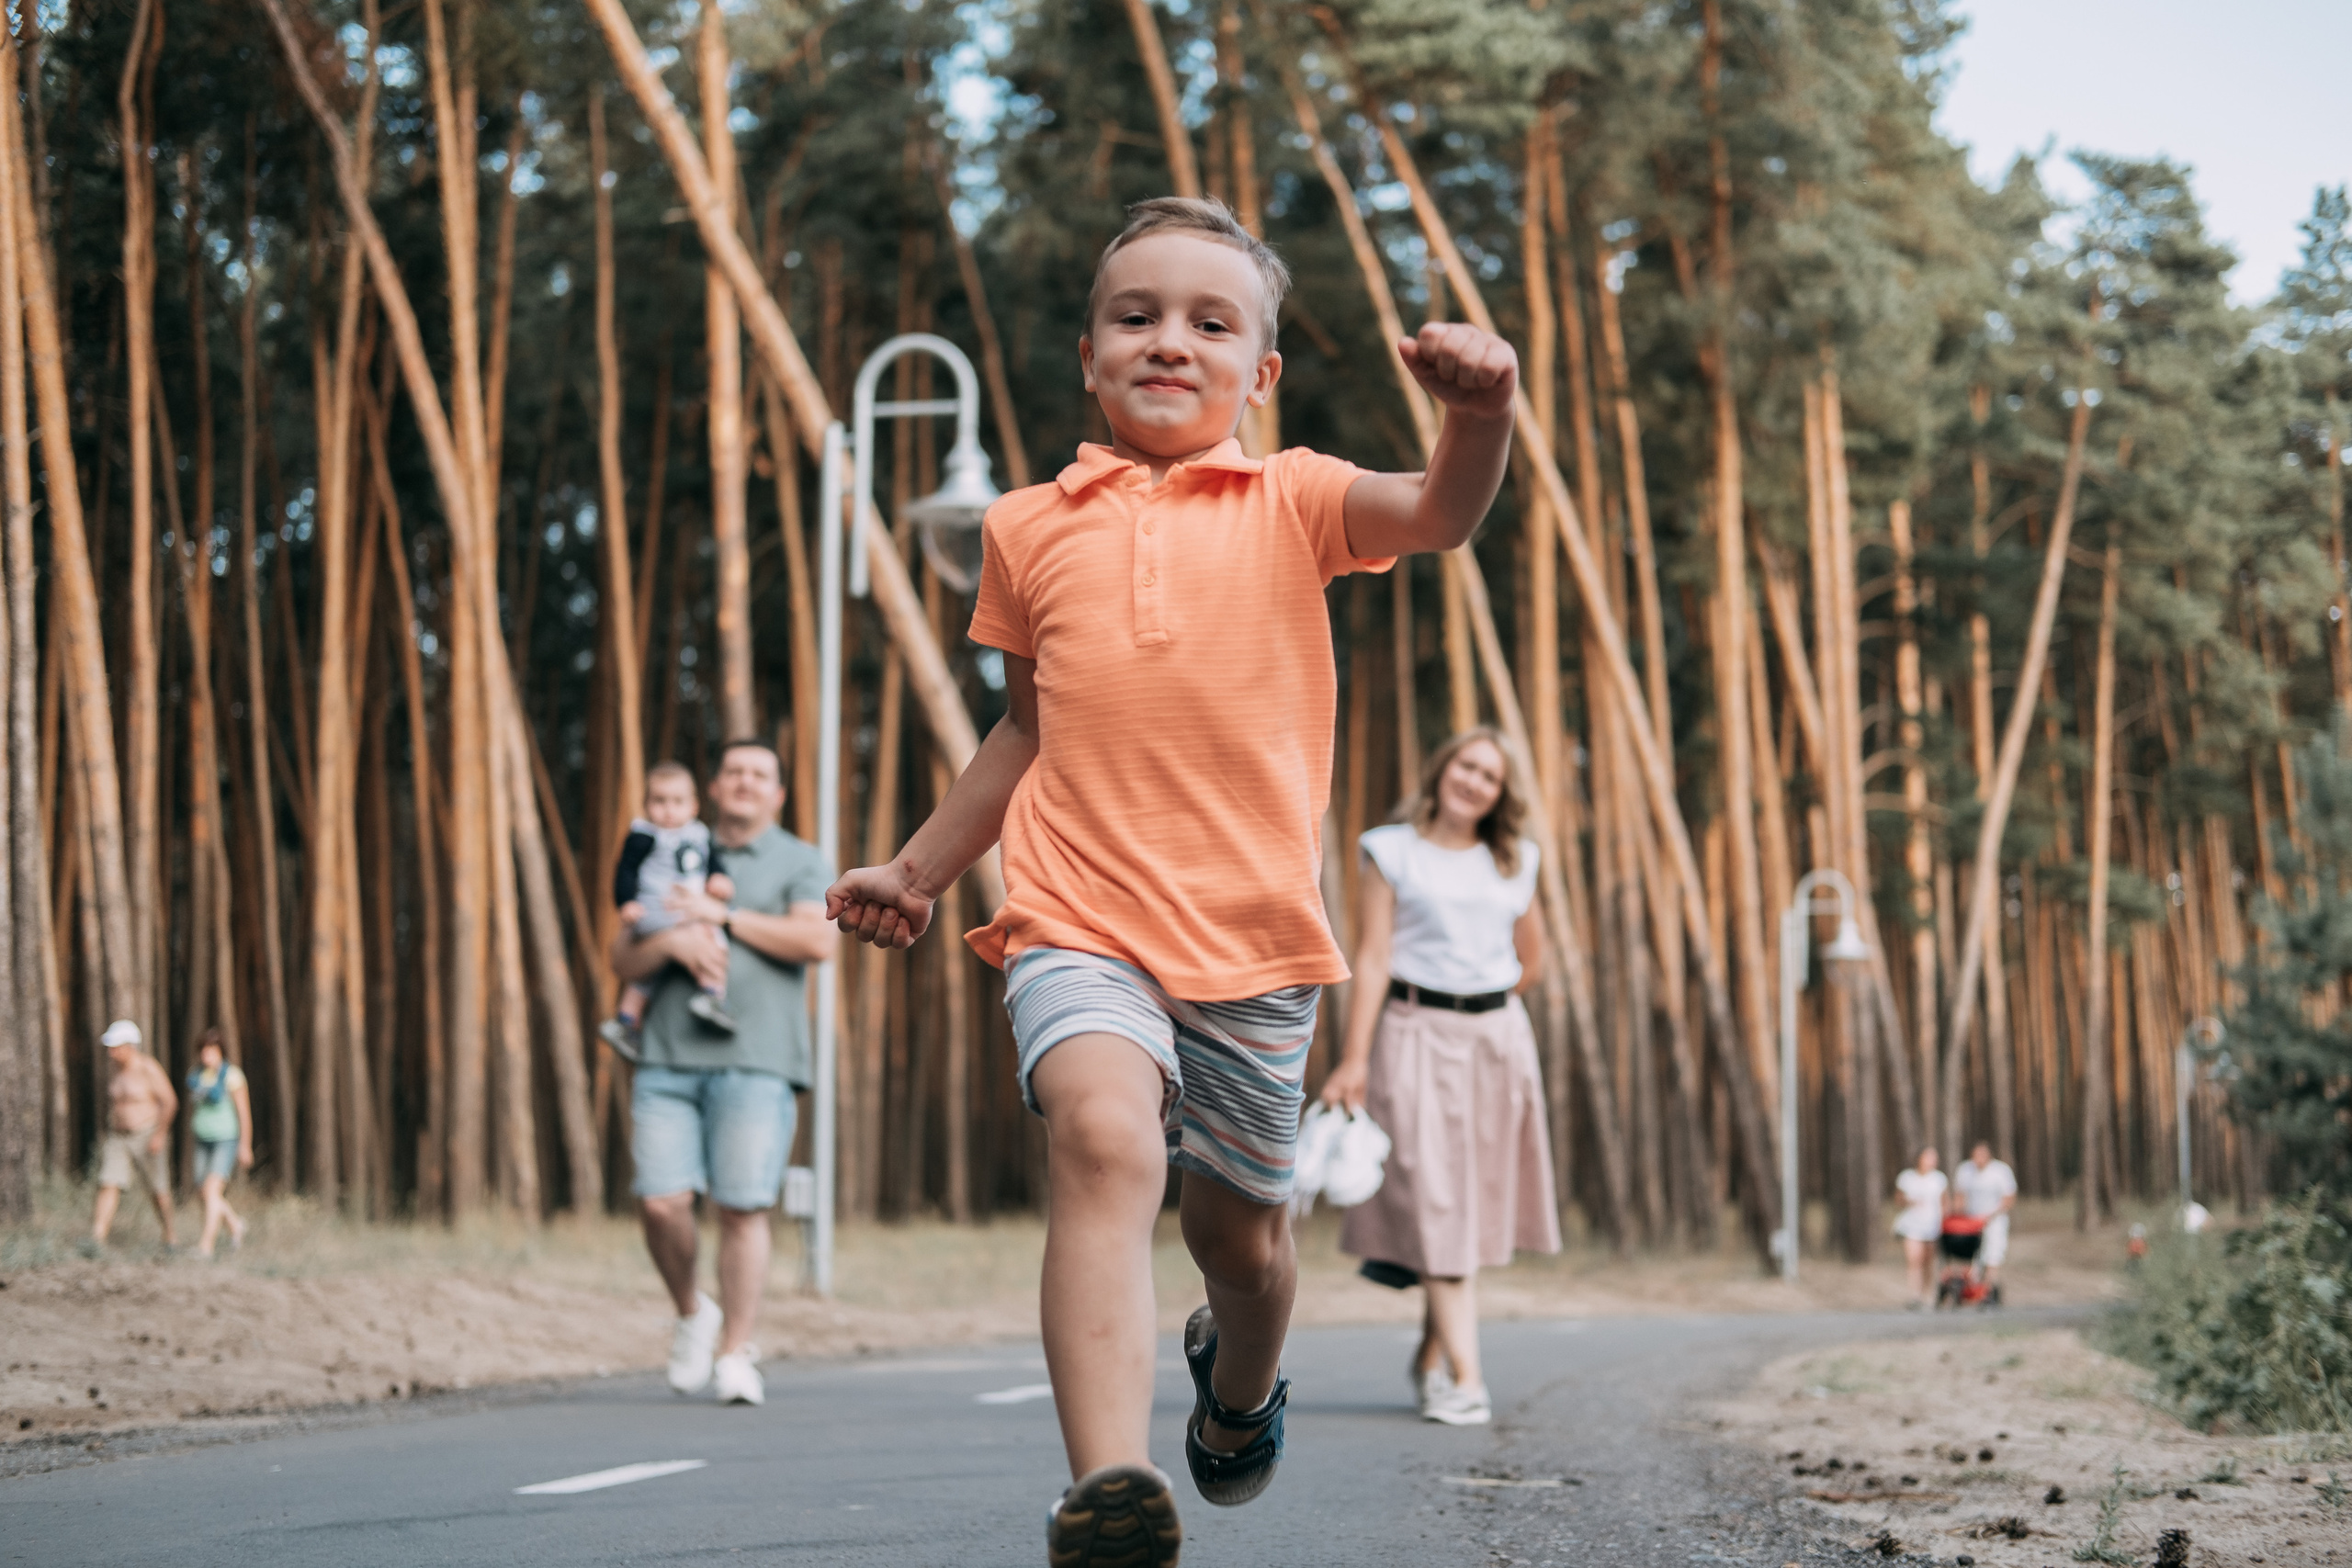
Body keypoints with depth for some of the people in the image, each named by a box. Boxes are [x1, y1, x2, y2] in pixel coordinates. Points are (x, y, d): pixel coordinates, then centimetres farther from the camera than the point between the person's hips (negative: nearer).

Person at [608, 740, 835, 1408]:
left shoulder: (800, 863, 12)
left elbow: (817, 940, -7)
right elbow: (623, 960, 16)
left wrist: (723, 917, -4)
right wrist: (672, 942, -6)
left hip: (756, 1058, -2)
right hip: (668, 1056, 3)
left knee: (743, 1206, -9)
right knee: (662, 1201, -10)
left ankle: (735, 1353, 1)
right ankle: (691, 1314, 15)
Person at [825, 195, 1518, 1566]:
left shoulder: (1290, 501, 5)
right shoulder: (1032, 529, 12)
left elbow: (1441, 515, -14)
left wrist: (1481, 414, -35)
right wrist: (919, 869, 26)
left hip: (1255, 936, 1)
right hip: (1078, 923, 0)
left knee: (1244, 1230, 15)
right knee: (1105, 1135, -30)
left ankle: (1241, 1384, 52)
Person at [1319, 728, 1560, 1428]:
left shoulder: (1514, 862, 13)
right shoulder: (1392, 852, 2)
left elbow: (1531, 961, 22)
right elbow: (1372, 958, -4)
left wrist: (1485, 1008, 13)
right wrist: (1354, 1059, -10)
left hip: (1497, 1037, 4)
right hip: (1417, 1036, -4)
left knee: (1475, 1202, 5)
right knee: (1434, 1200, -9)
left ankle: (1431, 1356, 21)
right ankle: (1464, 1377, -13)